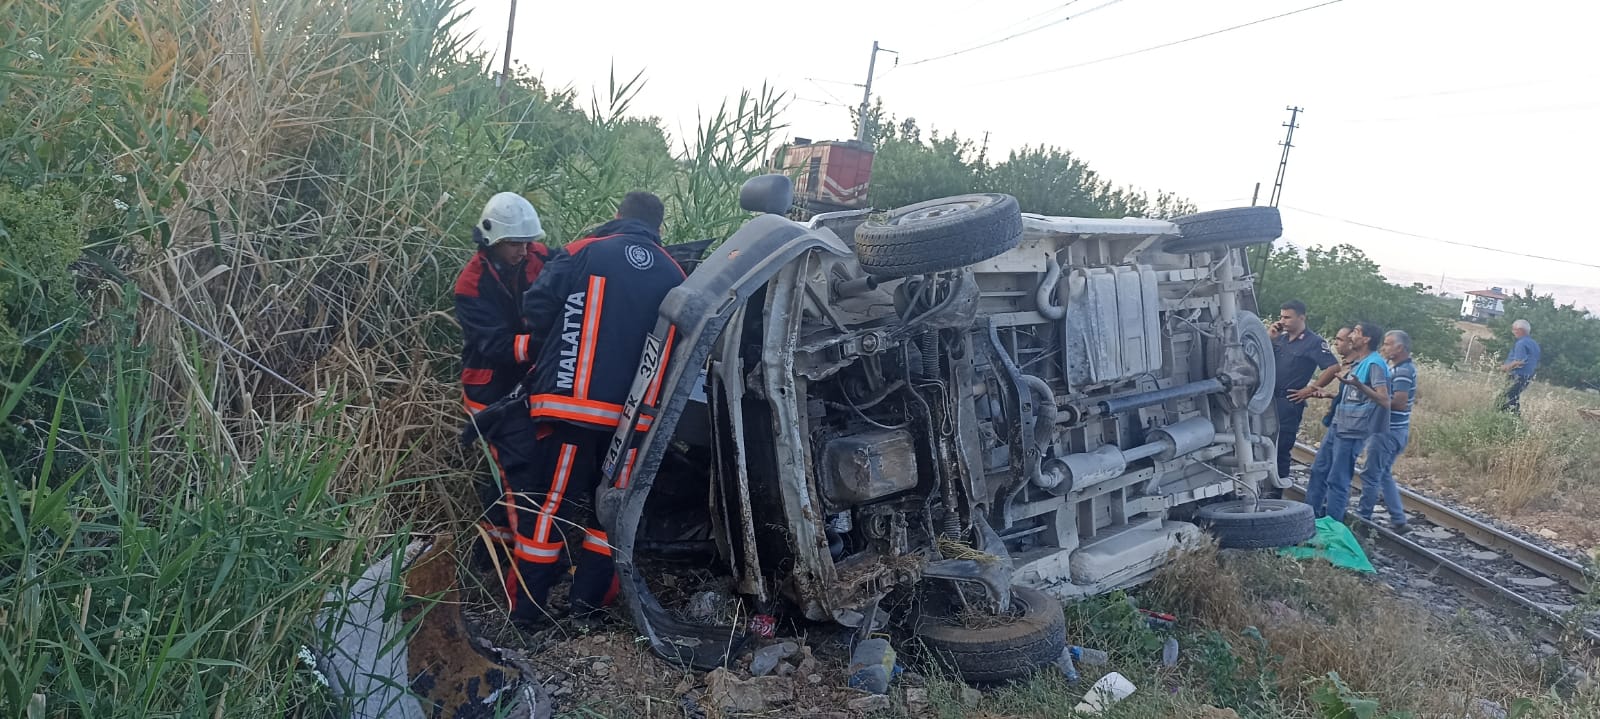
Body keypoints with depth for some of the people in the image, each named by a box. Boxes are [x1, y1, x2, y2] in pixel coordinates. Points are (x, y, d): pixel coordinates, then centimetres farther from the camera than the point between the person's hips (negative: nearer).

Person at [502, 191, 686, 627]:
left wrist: (554, 356, 12)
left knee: (547, 502, 7)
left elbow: (537, 308, -5)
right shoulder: (674, 277, 7)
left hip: (568, 405, -3)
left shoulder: (585, 252, -2)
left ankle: (527, 607, 12)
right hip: (630, 416, 3)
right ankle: (587, 604, 21)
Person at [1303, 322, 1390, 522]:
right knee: (1318, 470, 16)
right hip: (1337, 425, 10)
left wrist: (1358, 385, -36)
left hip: (1351, 432, -10)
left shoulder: (1375, 364, -15)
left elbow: (1384, 400, -24)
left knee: (1337, 480, -4)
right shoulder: (1358, 362, 14)